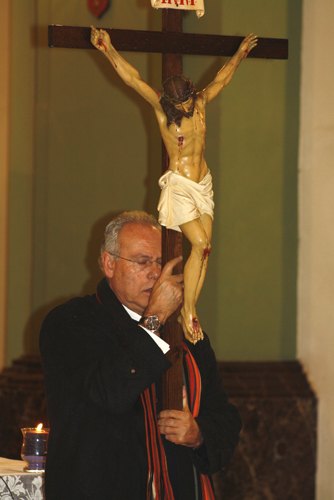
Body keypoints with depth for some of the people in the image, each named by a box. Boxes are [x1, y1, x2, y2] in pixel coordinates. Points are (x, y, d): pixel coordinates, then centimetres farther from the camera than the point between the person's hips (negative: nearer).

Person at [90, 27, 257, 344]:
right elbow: (132, 78, -16)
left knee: (204, 249, -2)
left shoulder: (200, 103, 5)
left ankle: (190, 311, 2)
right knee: (200, 245, -17)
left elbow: (221, 79, 23)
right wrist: (108, 51, -24)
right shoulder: (161, 109, -8)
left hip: (203, 183, 6)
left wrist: (239, 55, 34)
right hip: (179, 184, -6)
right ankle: (188, 312, -10)